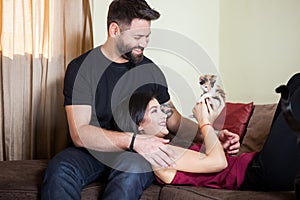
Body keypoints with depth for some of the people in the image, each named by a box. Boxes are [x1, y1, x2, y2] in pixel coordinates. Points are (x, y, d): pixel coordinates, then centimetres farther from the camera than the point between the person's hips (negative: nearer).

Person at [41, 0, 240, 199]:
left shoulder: (150, 70, 7)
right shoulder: (81, 67, -5)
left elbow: (173, 119, 18)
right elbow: (79, 133, -17)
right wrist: (134, 141, -30)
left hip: (136, 155, 2)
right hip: (93, 151, -2)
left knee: (131, 170, -35)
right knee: (60, 170, -35)